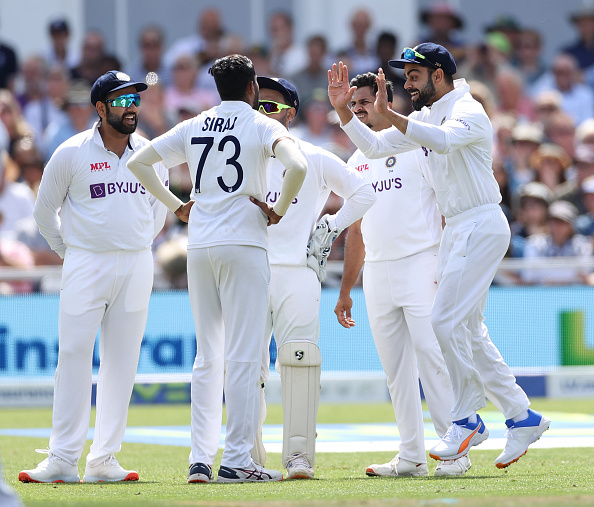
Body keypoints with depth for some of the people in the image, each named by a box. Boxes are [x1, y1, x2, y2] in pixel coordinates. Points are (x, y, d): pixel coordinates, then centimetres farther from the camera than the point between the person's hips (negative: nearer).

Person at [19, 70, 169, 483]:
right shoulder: (72, 153, -4)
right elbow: (45, 209, 6)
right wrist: (68, 251, 6)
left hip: (136, 267, 4)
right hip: (85, 266, -4)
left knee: (122, 362, 3)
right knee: (73, 357, -8)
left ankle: (104, 460, 7)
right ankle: (64, 459, -6)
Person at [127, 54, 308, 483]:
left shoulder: (193, 127, 12)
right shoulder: (263, 126, -2)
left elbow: (138, 162, 13)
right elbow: (297, 166, -21)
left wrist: (176, 205, 14)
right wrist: (280, 211, -7)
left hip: (199, 246, 5)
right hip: (243, 243, -5)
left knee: (208, 357, 10)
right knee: (243, 356, -5)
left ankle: (200, 460, 6)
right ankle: (236, 460, -10)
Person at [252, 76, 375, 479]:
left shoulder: (315, 160, 7)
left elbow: (364, 193, 11)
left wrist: (331, 227, 4)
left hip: (297, 273, -3)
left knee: (299, 359, -16)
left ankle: (299, 456, -15)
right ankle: (249, 458, 6)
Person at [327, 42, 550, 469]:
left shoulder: (468, 112, -14)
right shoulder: (426, 118, 15)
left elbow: (444, 140, -35)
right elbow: (374, 147, 13)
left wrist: (389, 115, -42)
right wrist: (343, 110, 0)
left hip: (482, 226, -10)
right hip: (457, 230, 10)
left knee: (447, 321, -14)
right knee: (468, 331, 10)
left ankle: (466, 420, -6)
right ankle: (522, 417, 16)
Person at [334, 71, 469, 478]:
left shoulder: (416, 144, -2)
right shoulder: (357, 163, 18)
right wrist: (345, 290, 20)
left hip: (420, 263, -7)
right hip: (376, 272, 7)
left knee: (431, 353, -14)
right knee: (395, 366, 6)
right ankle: (412, 456, 9)